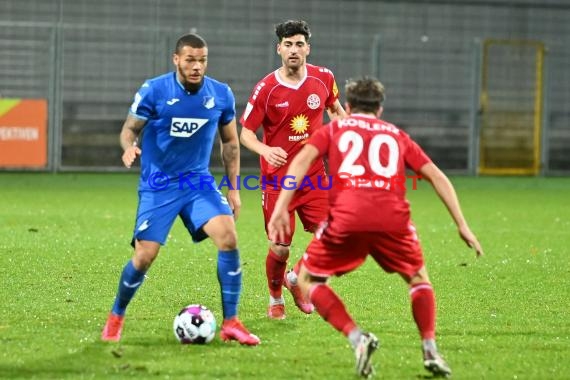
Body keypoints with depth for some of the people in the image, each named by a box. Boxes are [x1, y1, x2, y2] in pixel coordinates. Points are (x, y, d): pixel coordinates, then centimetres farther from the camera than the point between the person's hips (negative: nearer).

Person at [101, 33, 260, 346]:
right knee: (144, 256, -10)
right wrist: (129, 147, -28)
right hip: (157, 186, -2)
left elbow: (230, 142, 12)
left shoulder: (222, 95, -1)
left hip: (198, 182, 3)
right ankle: (116, 317, 18)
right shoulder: (154, 91, -10)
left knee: (228, 237, -19)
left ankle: (231, 323, -10)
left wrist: (233, 188, 10)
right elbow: (129, 129, -4)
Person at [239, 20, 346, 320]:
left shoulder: (324, 78, -1)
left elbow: (334, 107, 21)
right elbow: (246, 133, -6)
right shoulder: (266, 88, -10)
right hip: (277, 178, -2)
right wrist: (265, 150, -25)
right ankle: (275, 299, 27)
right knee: (280, 248, -1)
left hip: (314, 176, 3)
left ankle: (296, 279, 20)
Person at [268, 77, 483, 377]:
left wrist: (281, 208, -1)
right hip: (393, 218, 2)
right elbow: (437, 176, 22)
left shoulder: (334, 129, 24)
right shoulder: (397, 135, 29)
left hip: (345, 217, -2)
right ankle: (430, 350, 6)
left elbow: (301, 161, 6)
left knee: (308, 280, 17)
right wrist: (462, 225, 21)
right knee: (418, 279, 27)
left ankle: (357, 338, -4)